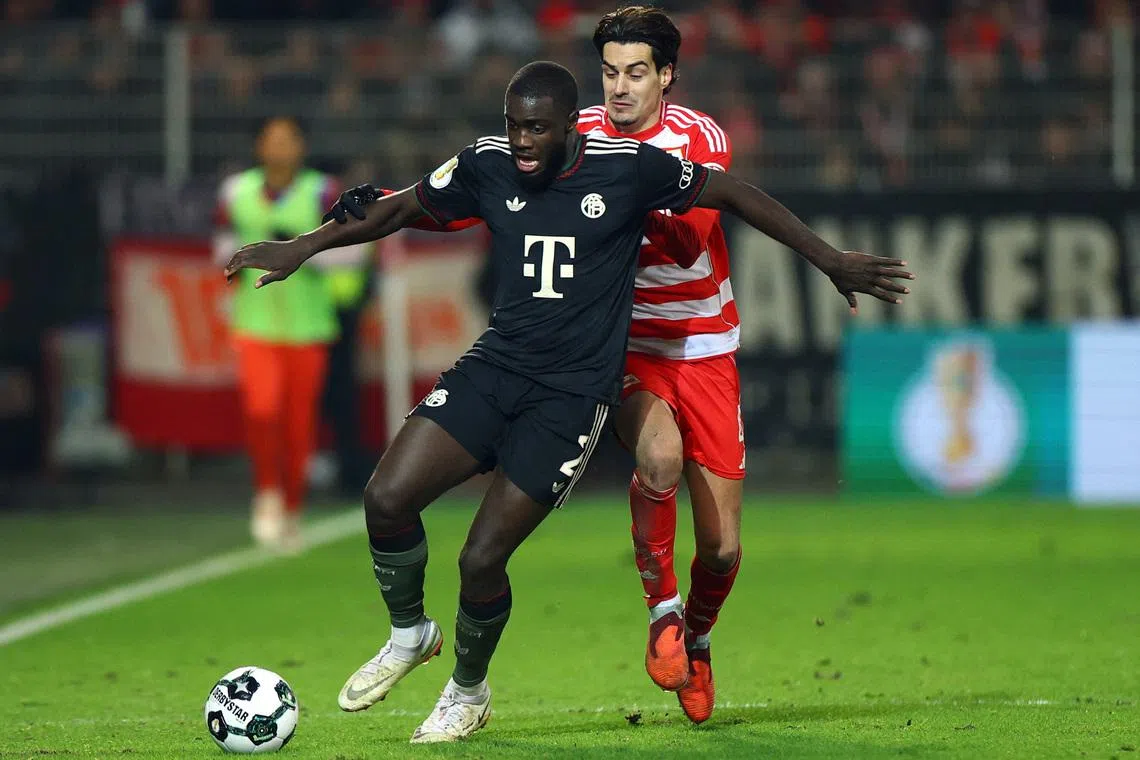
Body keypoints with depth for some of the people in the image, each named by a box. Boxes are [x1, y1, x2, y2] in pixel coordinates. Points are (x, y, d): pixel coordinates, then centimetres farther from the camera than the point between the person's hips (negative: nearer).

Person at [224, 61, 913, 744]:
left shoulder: (629, 168, -11)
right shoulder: (488, 166, -1)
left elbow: (732, 194, 1)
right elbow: (403, 208, 15)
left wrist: (830, 261, 3)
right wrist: (302, 248, 13)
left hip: (573, 393, -4)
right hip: (495, 367, 4)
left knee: (482, 559, -10)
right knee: (387, 497, -14)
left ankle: (468, 693, 20)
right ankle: (410, 634, 16)